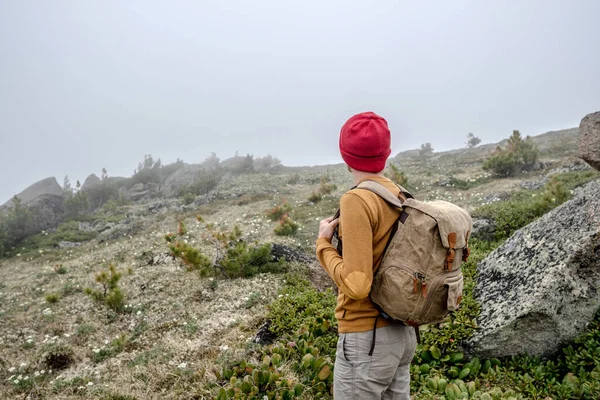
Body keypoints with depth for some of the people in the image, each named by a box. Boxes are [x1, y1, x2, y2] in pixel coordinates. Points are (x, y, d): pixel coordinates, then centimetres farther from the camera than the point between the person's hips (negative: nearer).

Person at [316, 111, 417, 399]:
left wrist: (323, 244, -10)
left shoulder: (356, 201, -20)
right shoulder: (400, 198, 4)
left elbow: (356, 285, -24)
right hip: (401, 333, 8)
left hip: (367, 339, -8)